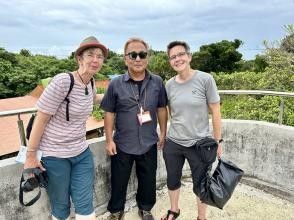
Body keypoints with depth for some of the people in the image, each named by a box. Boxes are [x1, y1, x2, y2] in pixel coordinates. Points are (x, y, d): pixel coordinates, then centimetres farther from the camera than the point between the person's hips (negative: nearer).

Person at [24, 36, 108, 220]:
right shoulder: (63, 81, -20)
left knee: (85, 203, 9)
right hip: (54, 155, -5)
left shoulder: (91, 84, 1)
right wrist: (31, 155, -11)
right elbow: (41, 119, -16)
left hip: (82, 153, 6)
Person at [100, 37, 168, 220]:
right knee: (119, 181, 16)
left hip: (149, 144, 2)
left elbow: (162, 109, 5)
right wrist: (109, 140, -4)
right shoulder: (116, 84, -8)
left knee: (148, 181, 19)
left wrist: (163, 133, 5)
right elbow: (109, 113, -3)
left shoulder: (157, 82, -3)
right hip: (122, 145, -1)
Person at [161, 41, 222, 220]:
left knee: (200, 185, 14)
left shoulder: (205, 79, -12)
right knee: (173, 181, 20)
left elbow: (215, 112, -7)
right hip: (173, 144, 4)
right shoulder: (169, 84, -1)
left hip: (200, 144, -3)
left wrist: (218, 140, -5)